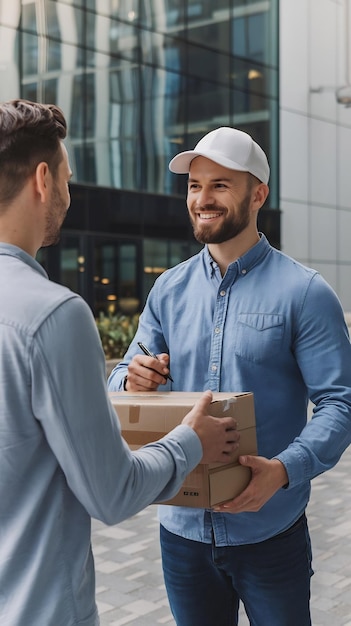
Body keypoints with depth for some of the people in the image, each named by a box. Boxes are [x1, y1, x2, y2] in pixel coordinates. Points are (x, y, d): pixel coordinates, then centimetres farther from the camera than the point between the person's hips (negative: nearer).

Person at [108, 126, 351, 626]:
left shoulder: (304, 292, -9)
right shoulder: (170, 289, 5)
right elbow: (123, 380, 7)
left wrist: (286, 468, -29)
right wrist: (133, 380, -17)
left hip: (269, 531, -3)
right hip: (181, 527, 4)